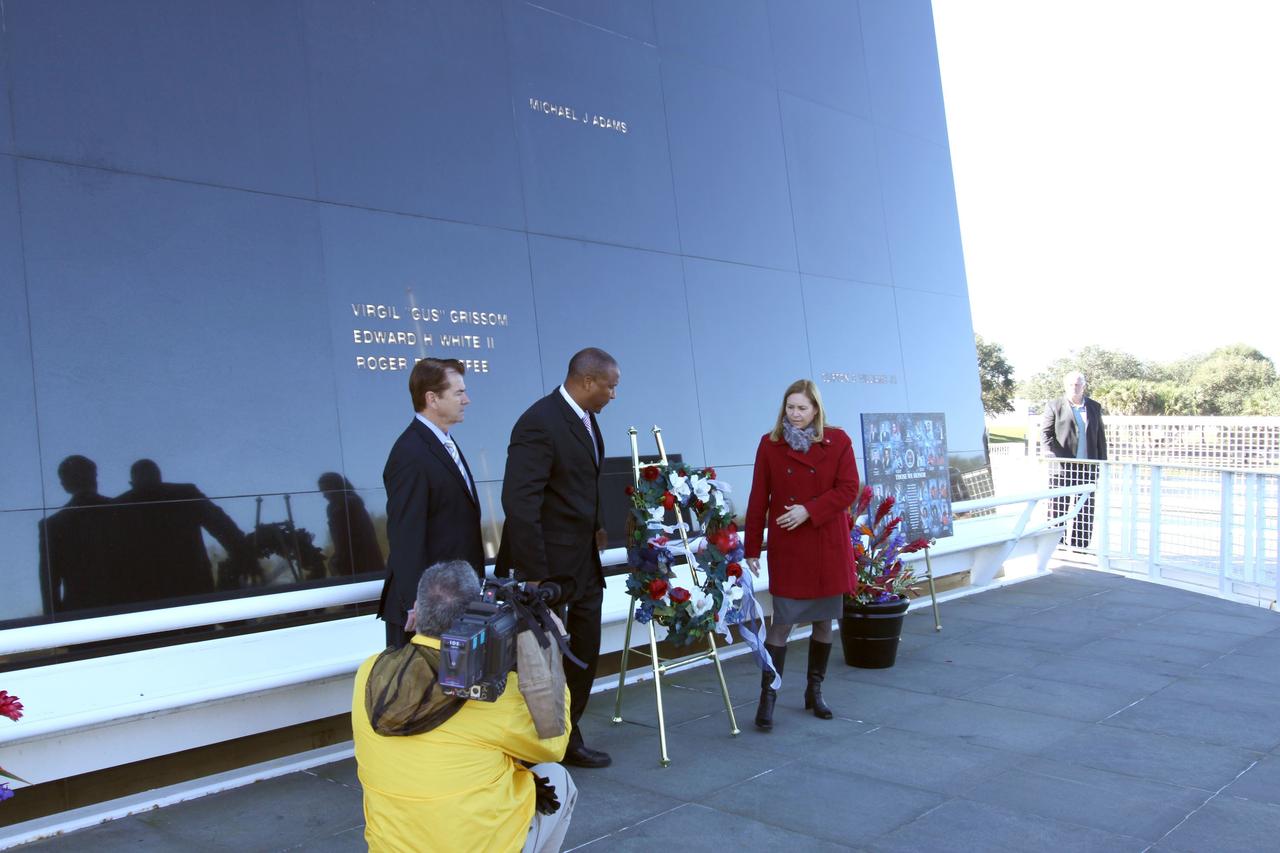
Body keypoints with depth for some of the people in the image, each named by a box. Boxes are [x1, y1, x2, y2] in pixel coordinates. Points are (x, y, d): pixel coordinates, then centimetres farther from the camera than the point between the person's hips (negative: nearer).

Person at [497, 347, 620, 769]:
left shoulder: (586, 418, 8)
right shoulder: (539, 424, -22)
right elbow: (519, 503, -25)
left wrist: (595, 525, 8)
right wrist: (533, 574, -24)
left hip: (584, 561, 9)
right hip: (548, 565, -9)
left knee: (584, 654, 16)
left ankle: (568, 739, 31)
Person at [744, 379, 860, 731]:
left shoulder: (838, 441, 1)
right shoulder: (770, 444, 1)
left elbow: (848, 489, -4)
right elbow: (758, 500, 2)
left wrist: (809, 510, -16)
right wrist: (751, 550, 1)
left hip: (829, 546, 2)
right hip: (786, 547, -1)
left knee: (824, 619, 10)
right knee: (782, 621, -5)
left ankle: (814, 689, 26)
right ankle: (768, 696, 3)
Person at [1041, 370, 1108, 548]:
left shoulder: (1094, 407, 13)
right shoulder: (1054, 406, 2)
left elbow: (1100, 438, 15)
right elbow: (1045, 433, -2)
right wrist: (1055, 456, -16)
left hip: (1087, 467, 4)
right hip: (1062, 467, -3)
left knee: (1085, 510, 6)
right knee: (1058, 507, 0)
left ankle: (1080, 546, 13)